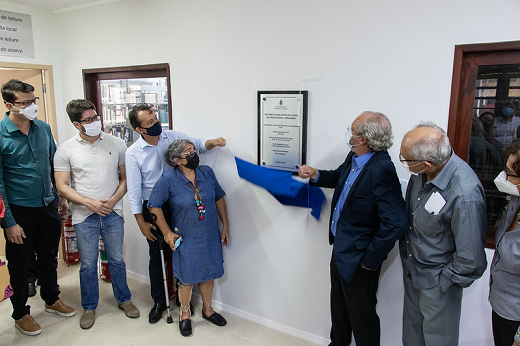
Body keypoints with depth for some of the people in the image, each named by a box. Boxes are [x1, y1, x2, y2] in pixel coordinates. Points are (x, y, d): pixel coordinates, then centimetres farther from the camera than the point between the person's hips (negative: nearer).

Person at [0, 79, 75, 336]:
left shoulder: (43, 128, 0)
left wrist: (62, 195, 13)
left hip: (47, 206, 5)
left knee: (49, 258, 20)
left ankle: (52, 300, 41)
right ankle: (21, 314, 32)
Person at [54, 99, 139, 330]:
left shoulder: (116, 144, -1)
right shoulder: (66, 150, -4)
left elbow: (125, 177, 3)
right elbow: (62, 186, -4)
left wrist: (113, 200, -12)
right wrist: (89, 202, -15)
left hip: (113, 214, 1)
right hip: (84, 217, -1)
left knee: (116, 260, 14)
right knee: (88, 265, 11)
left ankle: (123, 299, 34)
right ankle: (89, 307, 31)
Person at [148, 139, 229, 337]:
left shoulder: (207, 173, -4)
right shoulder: (169, 179, -15)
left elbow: (219, 198, 6)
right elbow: (154, 205, -8)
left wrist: (225, 226, 6)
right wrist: (167, 233, -8)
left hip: (210, 237, 4)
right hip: (187, 239, -4)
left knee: (208, 274, 18)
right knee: (187, 278, 9)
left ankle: (207, 310, 41)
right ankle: (185, 314, 36)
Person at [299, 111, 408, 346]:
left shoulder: (381, 171, -30)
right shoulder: (354, 158, -3)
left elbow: (396, 223, -32)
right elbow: (339, 177, 20)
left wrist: (371, 260, -22)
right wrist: (315, 175, 2)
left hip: (358, 257, -9)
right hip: (340, 248, 9)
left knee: (361, 314, 13)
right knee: (338, 304, 29)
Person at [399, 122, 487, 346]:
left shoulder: (465, 195, -35)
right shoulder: (421, 172, -12)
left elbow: (471, 259, -25)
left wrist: (444, 281, -12)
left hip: (437, 281, -6)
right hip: (411, 269, 6)